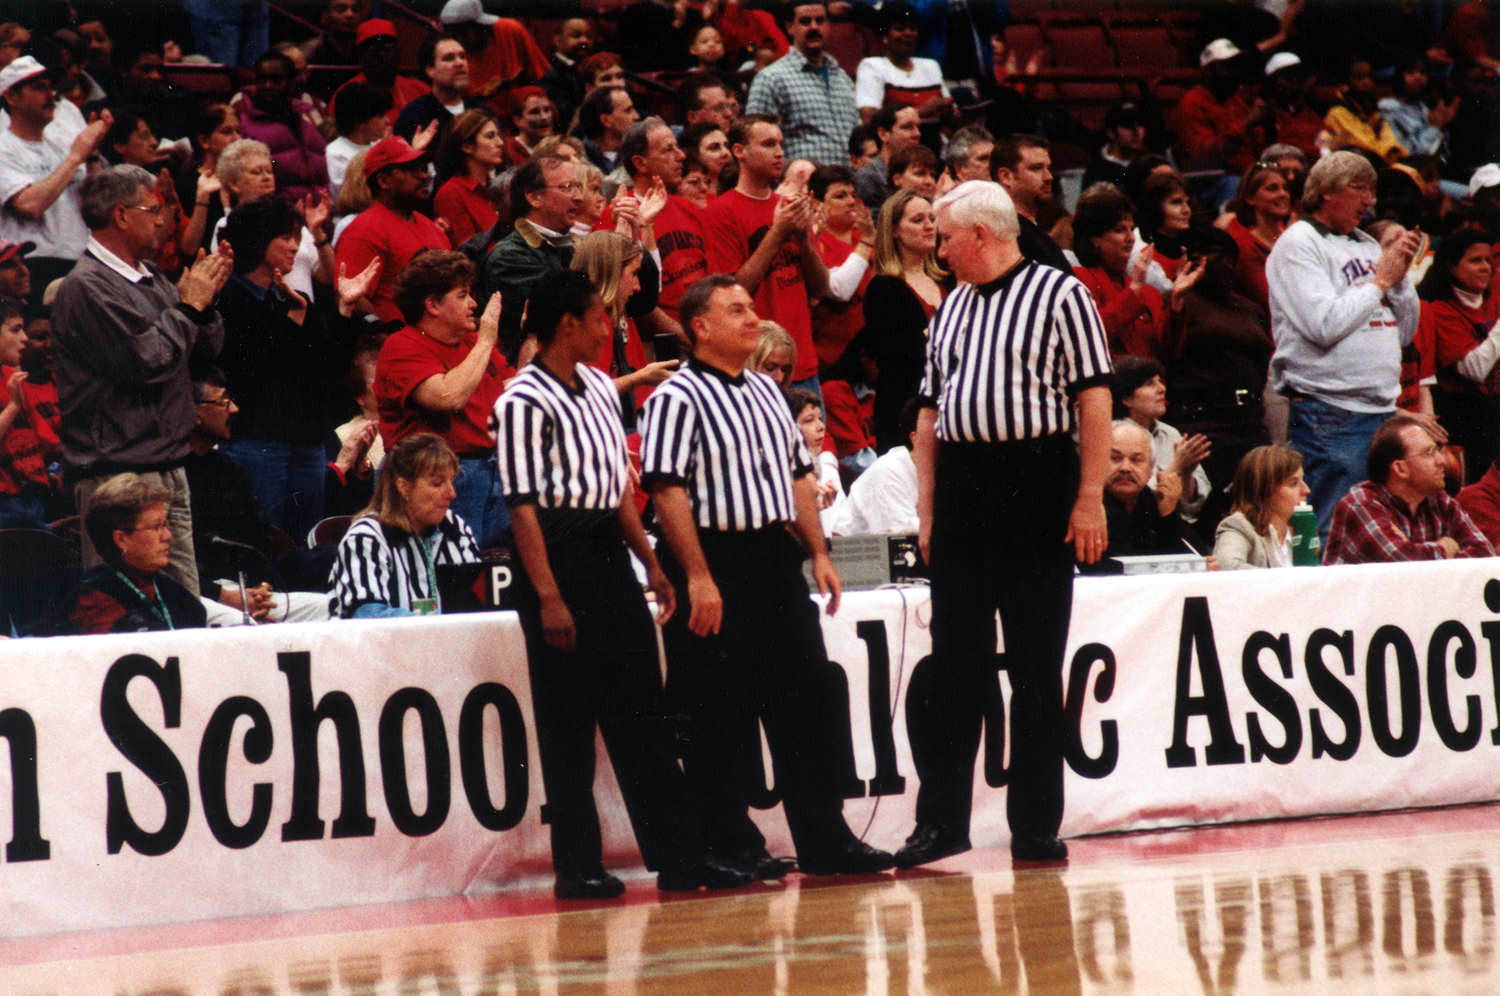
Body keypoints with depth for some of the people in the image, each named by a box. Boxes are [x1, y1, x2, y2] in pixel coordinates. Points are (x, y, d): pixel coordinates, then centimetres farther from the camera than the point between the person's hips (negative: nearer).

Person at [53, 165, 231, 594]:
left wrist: (206, 300, 4)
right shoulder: (87, 288, -13)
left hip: (168, 468, 9)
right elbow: (150, 361, -20)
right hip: (117, 473, -9)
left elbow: (204, 355, 20)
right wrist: (188, 305, -8)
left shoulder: (152, 280, 16)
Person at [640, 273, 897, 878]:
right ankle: (729, 846, 5)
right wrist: (697, 576, -21)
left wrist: (818, 553, 14)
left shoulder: (766, 392, 16)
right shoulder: (677, 398, -9)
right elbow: (667, 490, -16)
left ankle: (825, 840, 14)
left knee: (804, 703, 8)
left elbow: (798, 475, 22)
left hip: (776, 560, 8)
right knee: (719, 718, -1)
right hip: (716, 564, -8)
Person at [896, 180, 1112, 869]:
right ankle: (942, 819, 10)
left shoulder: (1059, 294, -3)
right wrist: (927, 509, 10)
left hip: (1035, 483, -5)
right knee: (954, 663, 6)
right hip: (961, 489, 6)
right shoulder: (951, 307, 17)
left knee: (1036, 667, 0)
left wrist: (1090, 498, -14)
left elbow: (1093, 399, -7)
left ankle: (1037, 826, 6)